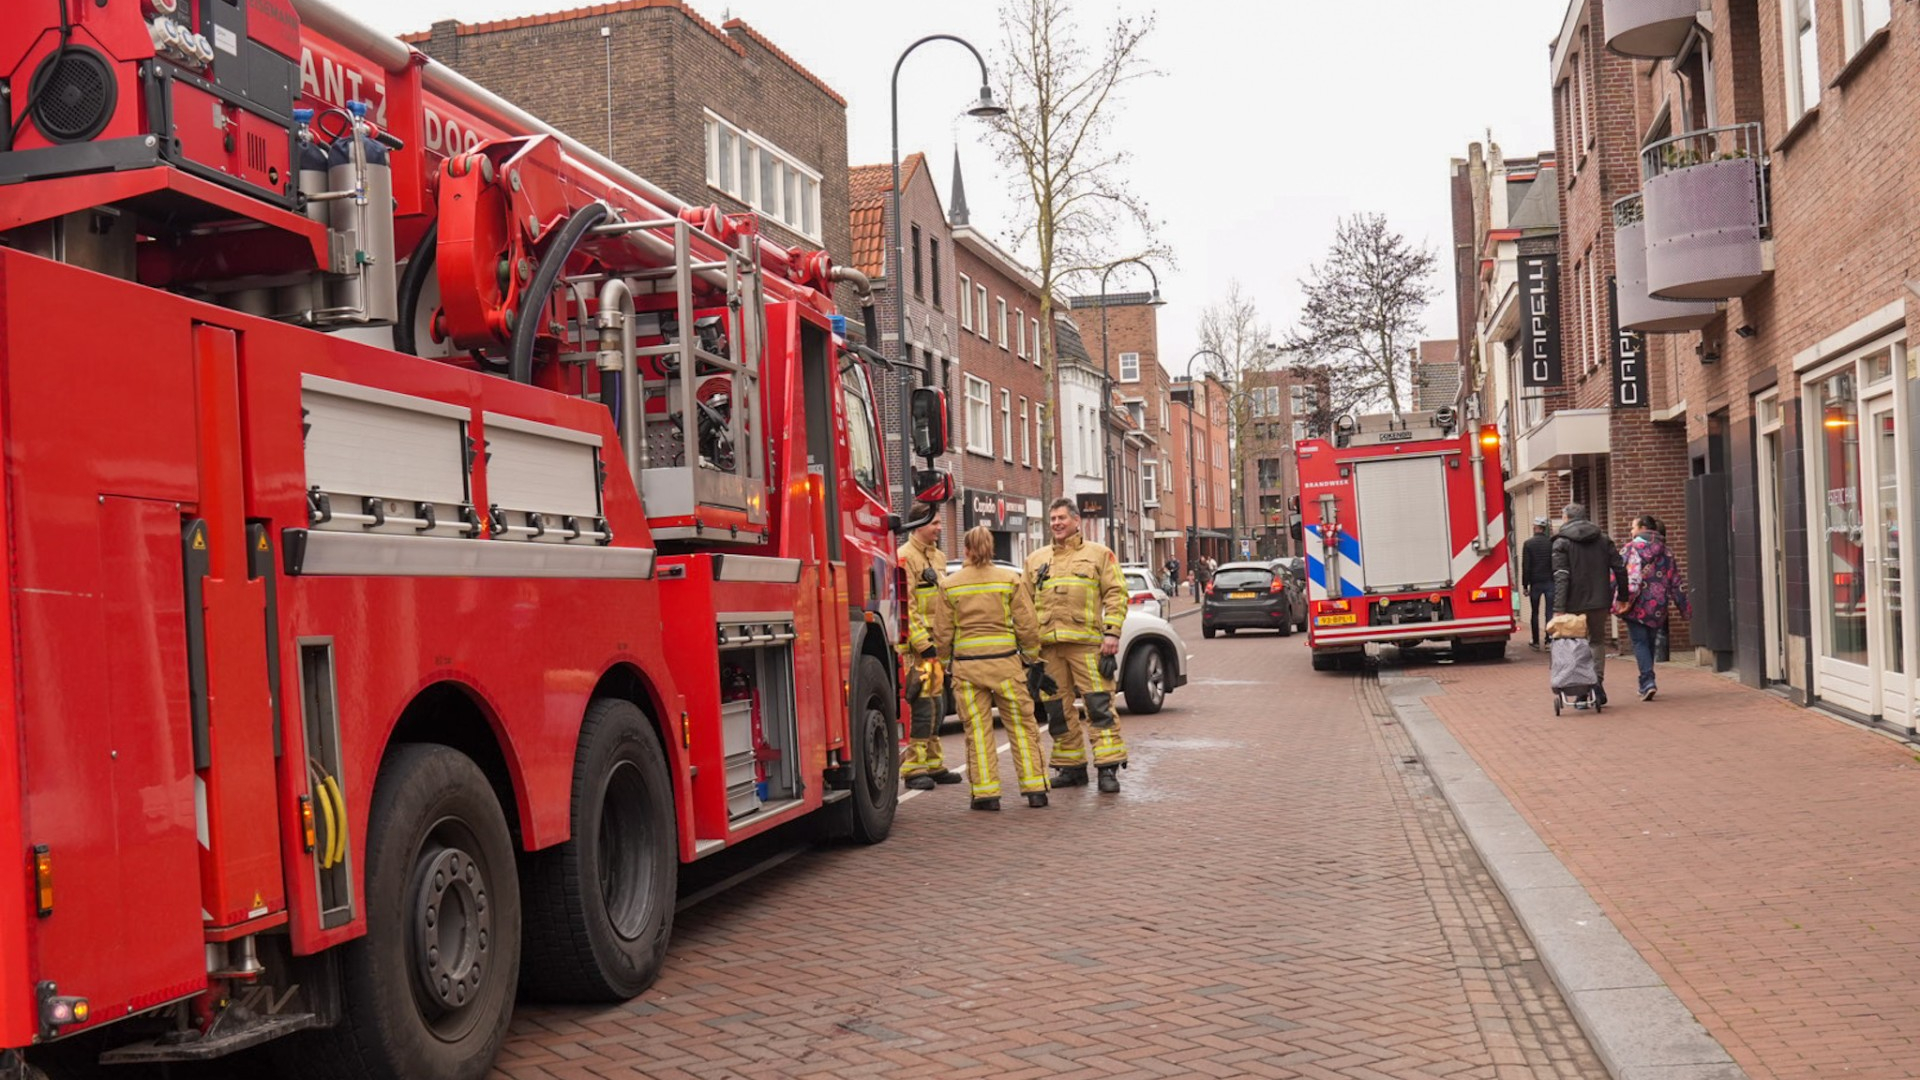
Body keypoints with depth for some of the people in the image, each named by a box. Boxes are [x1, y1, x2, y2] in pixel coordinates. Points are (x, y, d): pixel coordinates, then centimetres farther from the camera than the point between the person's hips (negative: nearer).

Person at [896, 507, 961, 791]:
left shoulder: (938, 557, 18)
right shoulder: (905, 557, -10)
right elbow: (905, 605, -17)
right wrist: (923, 644, -20)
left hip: (937, 643, 9)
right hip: (916, 645, -9)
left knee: (937, 706, 11)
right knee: (924, 706, -10)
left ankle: (932, 764, 19)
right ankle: (914, 768, -6)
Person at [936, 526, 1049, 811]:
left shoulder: (949, 585, 1)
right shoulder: (1010, 580, 0)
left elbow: (943, 631, 3)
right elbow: (1027, 624, 0)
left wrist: (946, 660, 18)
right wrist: (1030, 656, 14)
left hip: (966, 663, 0)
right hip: (1004, 661, 0)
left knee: (977, 729, 6)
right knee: (1021, 725, 7)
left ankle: (986, 793, 5)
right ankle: (1035, 790, 8)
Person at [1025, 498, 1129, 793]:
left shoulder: (1098, 554, 7)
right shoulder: (1035, 560, 18)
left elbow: (1116, 594, 1)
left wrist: (1112, 633, -10)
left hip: (1086, 643, -4)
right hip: (1048, 646, 4)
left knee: (1099, 704, -9)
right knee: (1058, 710, 7)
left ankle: (1108, 768, -7)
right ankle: (1071, 767, 17)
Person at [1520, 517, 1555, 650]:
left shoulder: (1528, 543, -4)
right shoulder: (1552, 543, 1)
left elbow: (1526, 566, -5)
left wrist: (1525, 585, -1)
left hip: (1535, 583, -1)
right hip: (1550, 582, 1)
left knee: (1535, 613, 9)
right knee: (1550, 613, 2)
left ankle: (1536, 642, 9)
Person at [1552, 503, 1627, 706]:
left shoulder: (1562, 543, -6)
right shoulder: (1603, 539, 8)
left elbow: (1561, 577, -14)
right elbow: (1620, 569, 4)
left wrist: (1558, 609, -17)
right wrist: (1622, 597, 12)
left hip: (1575, 604, -3)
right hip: (1600, 602, 3)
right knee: (1598, 640, 17)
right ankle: (1597, 682, 2)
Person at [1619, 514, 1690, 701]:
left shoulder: (1633, 547, -6)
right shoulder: (1665, 552, 12)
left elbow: (1631, 575, -18)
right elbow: (1675, 580, 13)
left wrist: (1627, 600, -22)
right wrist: (1685, 606, 17)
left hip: (1638, 605, -5)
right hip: (1658, 606, 5)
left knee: (1639, 642, -2)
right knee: (1650, 642, 15)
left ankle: (1647, 681, -17)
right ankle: (1646, 683, 21)